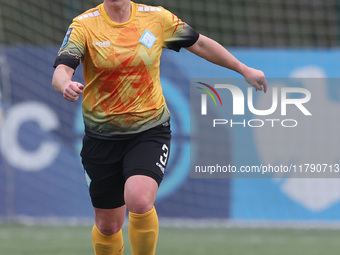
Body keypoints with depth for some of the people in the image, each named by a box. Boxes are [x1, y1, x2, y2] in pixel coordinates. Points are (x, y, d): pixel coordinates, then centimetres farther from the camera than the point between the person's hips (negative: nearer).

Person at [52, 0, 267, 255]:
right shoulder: (84, 25, -7)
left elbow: (199, 44, 13)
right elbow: (61, 70, -20)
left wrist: (244, 70, 19)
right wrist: (66, 86, -44)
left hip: (150, 130, -1)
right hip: (102, 135, 1)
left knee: (139, 202, -26)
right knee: (107, 224, 8)